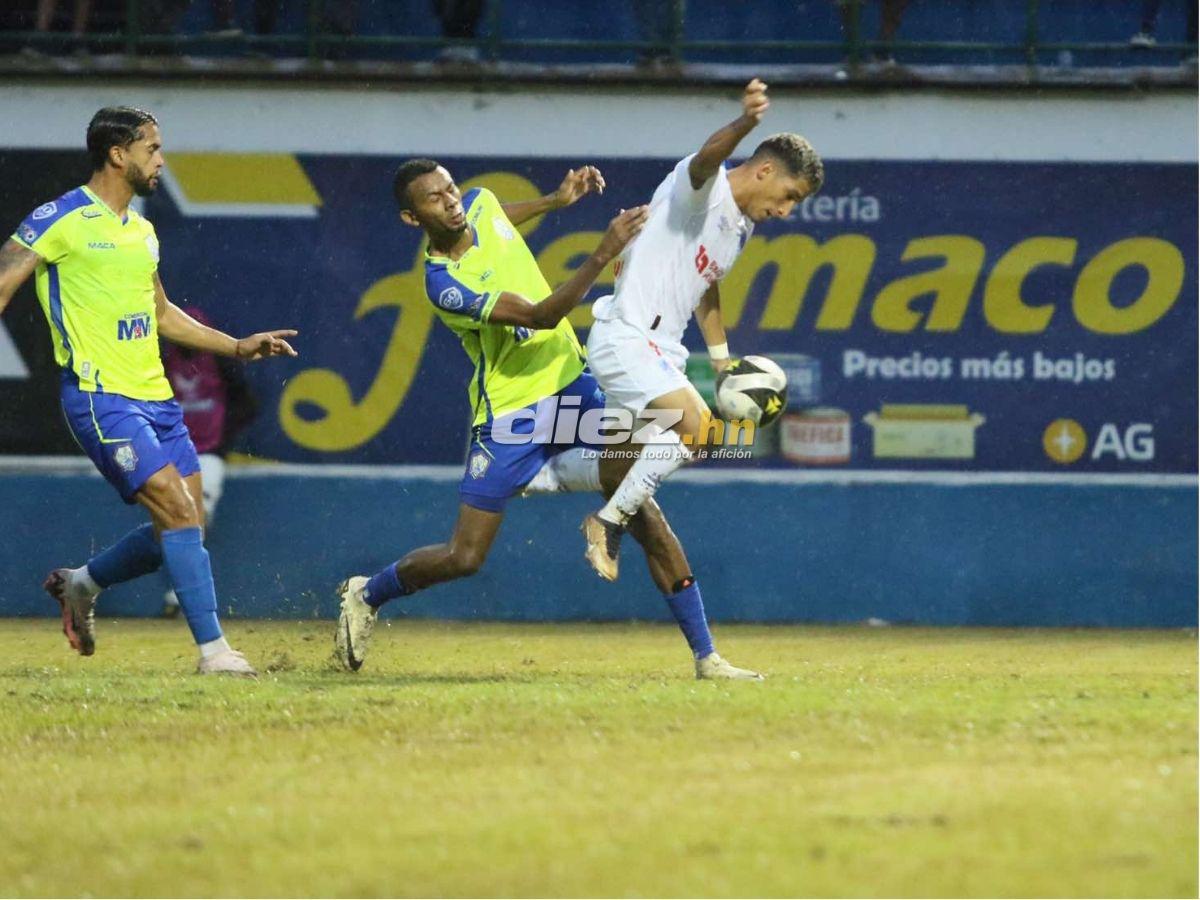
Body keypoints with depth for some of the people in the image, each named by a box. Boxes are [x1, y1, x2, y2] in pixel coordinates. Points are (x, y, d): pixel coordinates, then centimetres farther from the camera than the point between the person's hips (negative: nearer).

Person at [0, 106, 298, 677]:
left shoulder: (141, 230, 18)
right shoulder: (61, 220, -7)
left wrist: (237, 347, 24)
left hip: (154, 396, 8)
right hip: (101, 397, -8)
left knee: (181, 530, 5)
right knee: (179, 513, -17)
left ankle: (81, 585, 27)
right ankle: (212, 649, -15)